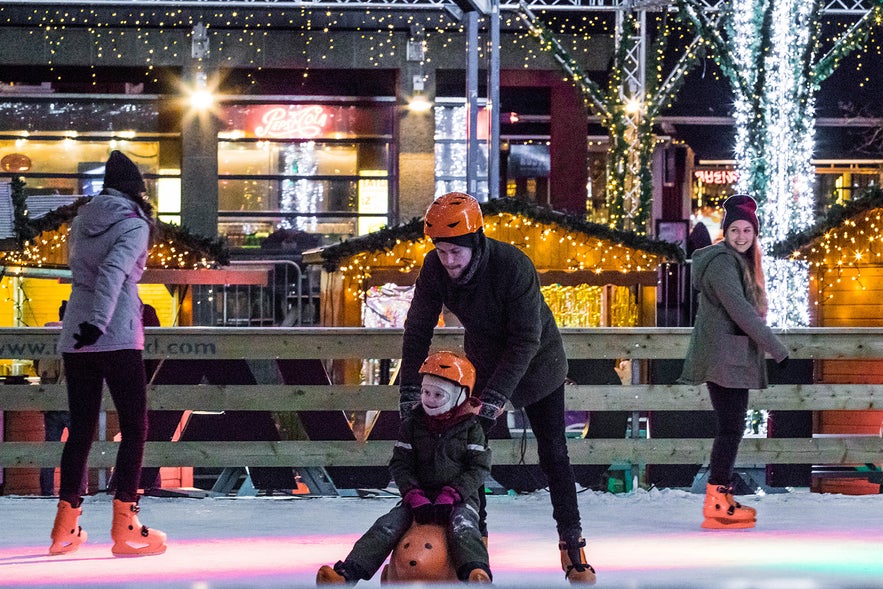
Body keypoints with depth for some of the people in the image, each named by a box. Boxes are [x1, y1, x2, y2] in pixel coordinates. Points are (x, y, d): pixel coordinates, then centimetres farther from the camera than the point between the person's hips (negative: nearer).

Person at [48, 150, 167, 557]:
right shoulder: (133, 224, -6)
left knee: (80, 428, 12)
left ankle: (65, 528, 11)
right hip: (117, 338, -6)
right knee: (134, 427, 0)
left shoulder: (82, 221, 12)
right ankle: (125, 529, -6)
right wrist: (98, 321, -29)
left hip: (75, 338, 6)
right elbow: (113, 271, -21)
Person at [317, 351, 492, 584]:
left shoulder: (471, 427, 1)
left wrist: (451, 496, -18)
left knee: (462, 527, -35)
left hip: (459, 497, -3)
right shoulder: (412, 425, 8)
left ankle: (478, 576, -61)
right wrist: (416, 498, -14)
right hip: (421, 493, 3)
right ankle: (346, 574, -31)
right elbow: (400, 465, 4)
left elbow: (478, 468, -4)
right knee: (388, 525, -19)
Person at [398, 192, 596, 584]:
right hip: (483, 359, 4)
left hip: (537, 362, -4)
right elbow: (418, 328, -12)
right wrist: (409, 389, -19)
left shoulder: (513, 266, -34)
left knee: (553, 453, -3)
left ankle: (572, 545, 6)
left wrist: (495, 397, -37)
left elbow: (525, 341, -32)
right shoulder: (435, 268, -20)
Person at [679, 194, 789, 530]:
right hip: (723, 359, -10)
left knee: (732, 427, 11)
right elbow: (740, 310, -21)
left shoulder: (741, 261, 17)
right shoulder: (722, 262, -15)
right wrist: (777, 349, -18)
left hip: (735, 359, 10)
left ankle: (722, 498, 15)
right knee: (730, 427, -9)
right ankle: (717, 503, -8)